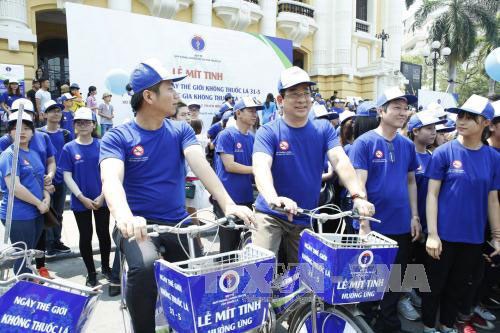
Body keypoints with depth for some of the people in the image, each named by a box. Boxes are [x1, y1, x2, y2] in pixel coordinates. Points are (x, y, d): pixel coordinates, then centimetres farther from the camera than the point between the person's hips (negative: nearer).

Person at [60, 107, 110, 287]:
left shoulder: (101, 145, -2)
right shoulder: (69, 148, -3)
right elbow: (67, 176, -4)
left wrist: (102, 196, -10)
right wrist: (82, 198, -11)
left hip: (101, 199, 1)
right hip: (81, 201, 0)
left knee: (104, 233, 11)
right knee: (85, 237, 9)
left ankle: (106, 267, 30)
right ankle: (91, 272, 24)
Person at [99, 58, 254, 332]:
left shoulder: (181, 131, 3)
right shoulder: (117, 137, -6)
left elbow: (200, 165, -13)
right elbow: (111, 179, -23)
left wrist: (227, 204, -30)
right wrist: (125, 217, -45)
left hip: (178, 222, 3)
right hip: (138, 223, -3)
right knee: (144, 266, -31)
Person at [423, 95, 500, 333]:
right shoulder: (444, 152, -9)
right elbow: (432, 194, -9)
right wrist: (432, 234, -13)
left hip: (473, 237, 3)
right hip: (444, 234, -3)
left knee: (459, 285, 18)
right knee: (435, 284, 10)